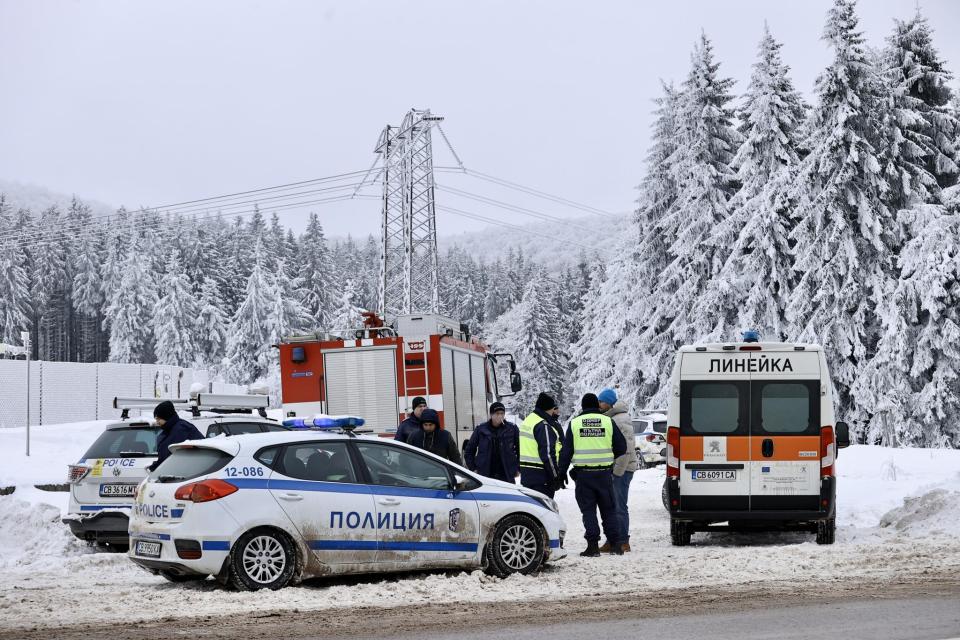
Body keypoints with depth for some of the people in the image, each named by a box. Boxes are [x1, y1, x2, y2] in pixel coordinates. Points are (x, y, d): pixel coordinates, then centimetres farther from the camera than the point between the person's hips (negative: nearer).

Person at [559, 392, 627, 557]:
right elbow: (621, 447, 6)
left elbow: (566, 451, 0)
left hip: (583, 474, -1)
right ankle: (615, 544, 10)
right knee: (608, 509, 11)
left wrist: (561, 472, 7)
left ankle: (593, 545, -4)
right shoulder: (608, 422, 2)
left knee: (588, 509, 3)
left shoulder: (574, 423, 1)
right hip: (604, 473, 1)